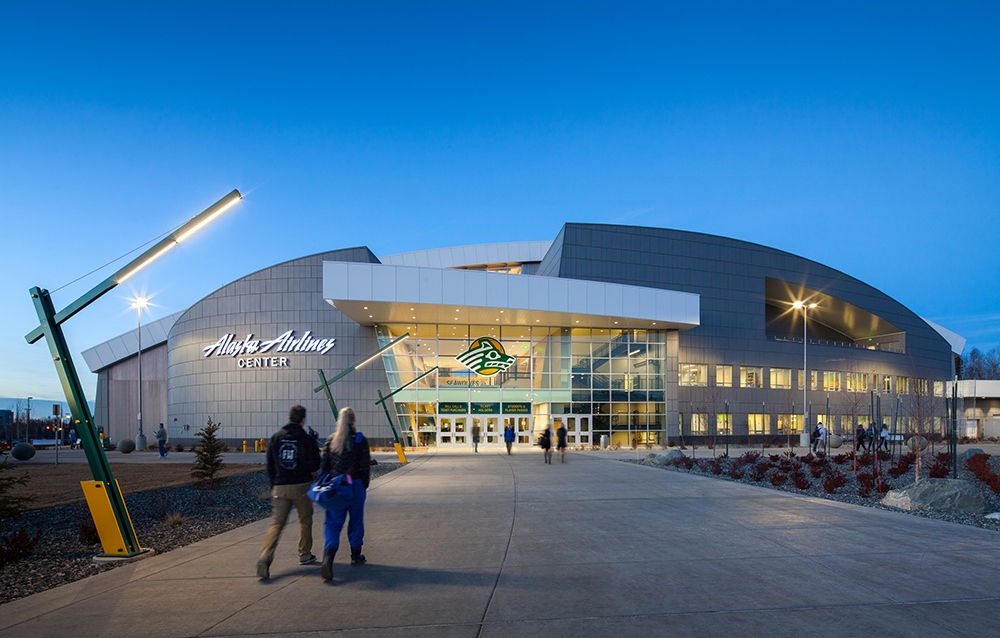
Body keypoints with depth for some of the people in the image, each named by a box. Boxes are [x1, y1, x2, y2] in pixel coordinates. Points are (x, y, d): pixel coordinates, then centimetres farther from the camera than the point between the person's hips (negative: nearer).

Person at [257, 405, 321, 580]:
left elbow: (270, 465, 7)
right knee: (305, 520, 17)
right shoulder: (307, 439, -7)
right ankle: (305, 555, 24)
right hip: (302, 487, -2)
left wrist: (273, 485, 15)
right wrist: (311, 475, 13)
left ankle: (265, 557, -18)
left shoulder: (276, 438, 4)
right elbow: (314, 466, -8)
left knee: (276, 523, 1)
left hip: (280, 488, 2)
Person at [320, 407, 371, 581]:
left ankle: (328, 557, -19)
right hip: (355, 485, -2)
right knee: (356, 520, 15)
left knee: (333, 523, 1)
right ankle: (355, 556, 27)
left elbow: (325, 466, 5)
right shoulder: (360, 440, -7)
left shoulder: (330, 440, 3)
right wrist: (364, 486, 6)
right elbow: (365, 466, -6)